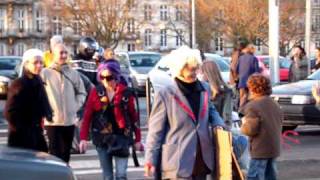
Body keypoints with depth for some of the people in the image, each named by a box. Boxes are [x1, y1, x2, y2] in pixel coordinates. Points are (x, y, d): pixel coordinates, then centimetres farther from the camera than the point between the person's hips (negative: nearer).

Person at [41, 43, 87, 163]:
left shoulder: (73, 73, 6)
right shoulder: (45, 73, -5)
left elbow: (81, 93, 16)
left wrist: (76, 106, 4)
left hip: (70, 120, 4)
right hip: (53, 120, -4)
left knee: (66, 152, 13)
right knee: (55, 153, -4)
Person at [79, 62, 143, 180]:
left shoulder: (125, 92, -3)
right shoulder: (96, 92, 0)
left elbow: (133, 116, 1)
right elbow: (87, 116, 1)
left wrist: (137, 139, 0)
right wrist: (83, 138, -6)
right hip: (101, 138, 2)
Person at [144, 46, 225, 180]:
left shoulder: (204, 89, 8)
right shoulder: (165, 94, -9)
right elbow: (155, 130, -7)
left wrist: (218, 123, 6)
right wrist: (150, 159, -12)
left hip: (201, 160, 7)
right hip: (177, 162, -6)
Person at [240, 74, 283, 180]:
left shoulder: (253, 106, -15)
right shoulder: (275, 105, 13)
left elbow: (250, 129, -19)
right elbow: (279, 125, 20)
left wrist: (244, 123, -1)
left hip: (260, 149, -9)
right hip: (274, 147, 9)